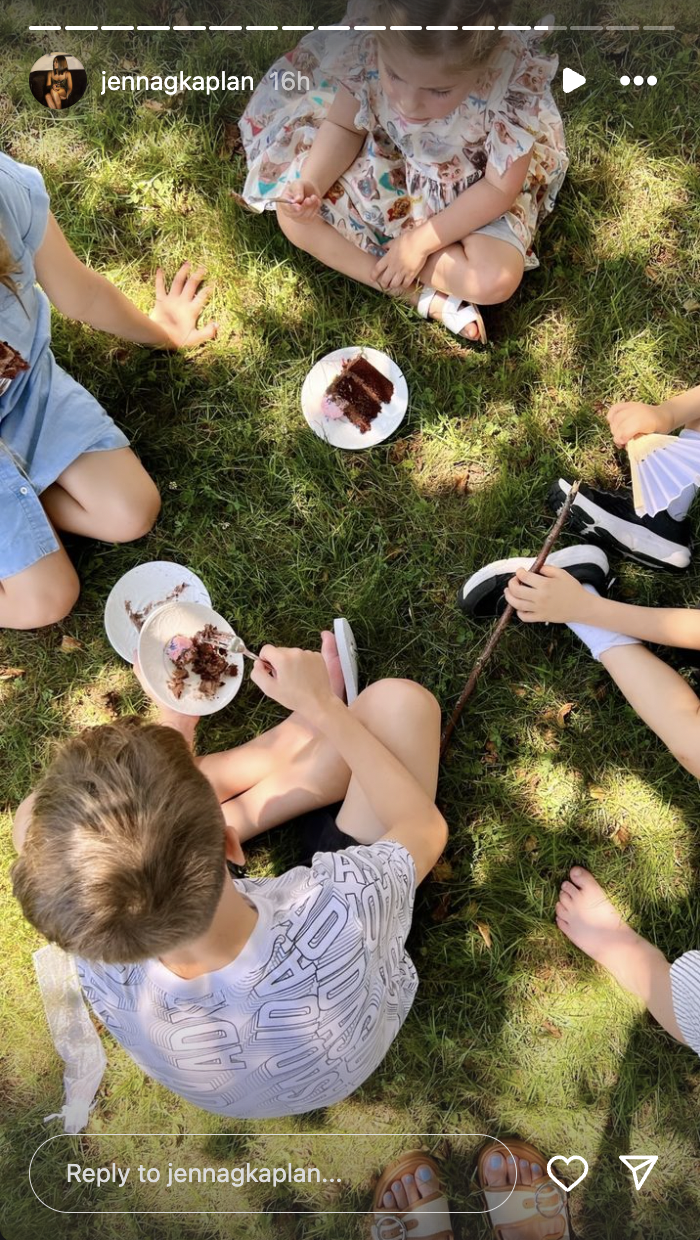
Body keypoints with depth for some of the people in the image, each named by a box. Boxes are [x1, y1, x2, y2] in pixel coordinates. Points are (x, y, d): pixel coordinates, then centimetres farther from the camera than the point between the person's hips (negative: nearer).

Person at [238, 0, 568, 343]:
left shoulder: (515, 83, -35)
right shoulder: (369, 47, -28)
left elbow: (501, 188, -24)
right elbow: (344, 127, -11)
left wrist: (420, 241, -25)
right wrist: (310, 183, -29)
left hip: (472, 196, -3)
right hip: (387, 171, 4)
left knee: (495, 280, -29)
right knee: (294, 214, -13)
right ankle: (429, 297, -12)